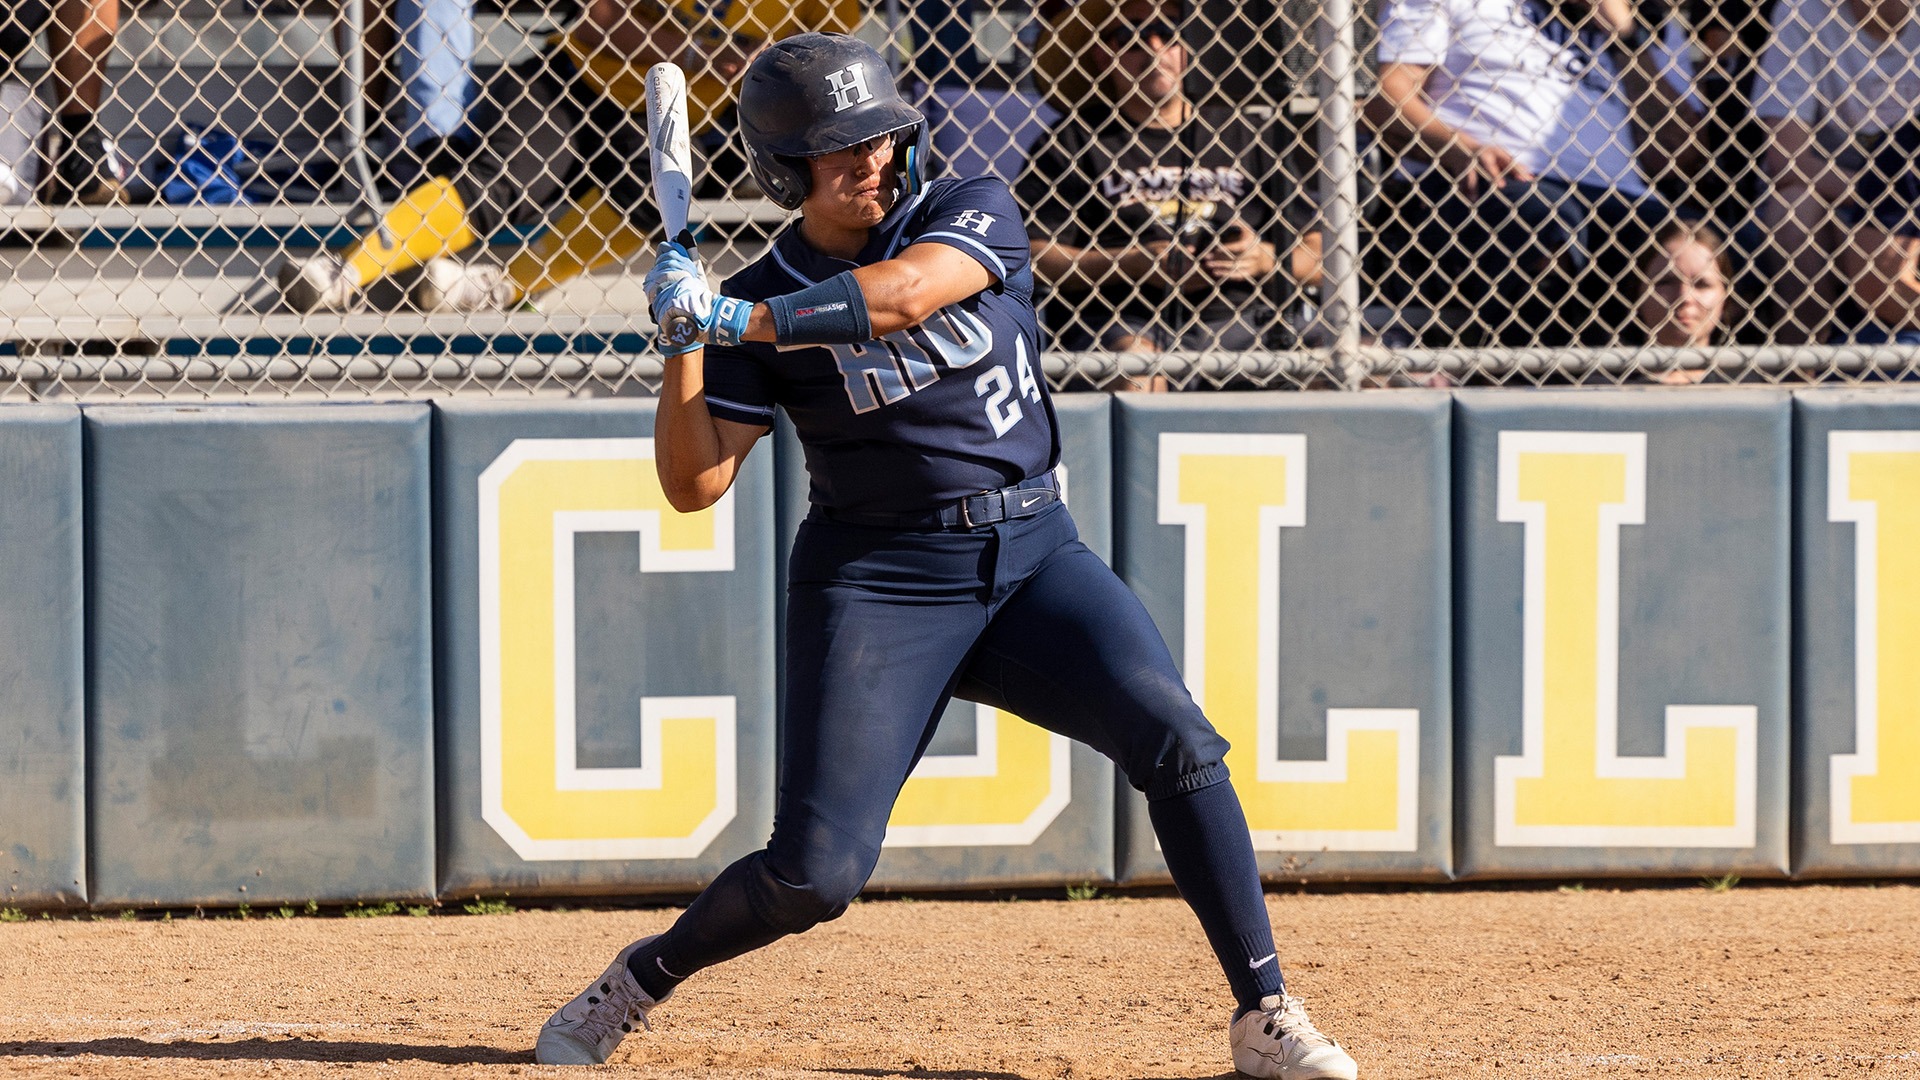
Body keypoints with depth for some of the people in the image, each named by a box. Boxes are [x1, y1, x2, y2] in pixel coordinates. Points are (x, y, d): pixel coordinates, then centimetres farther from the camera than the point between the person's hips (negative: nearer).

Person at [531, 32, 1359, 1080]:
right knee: (815, 875, -10)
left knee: (1174, 741, -21)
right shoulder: (761, 300, -1)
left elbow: (905, 294, -24)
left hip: (1032, 557, 1)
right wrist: (684, 344, -17)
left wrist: (734, 322, -23)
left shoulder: (974, 212, -2)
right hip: (878, 580, -1)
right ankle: (639, 979, 18)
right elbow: (693, 485, -5)